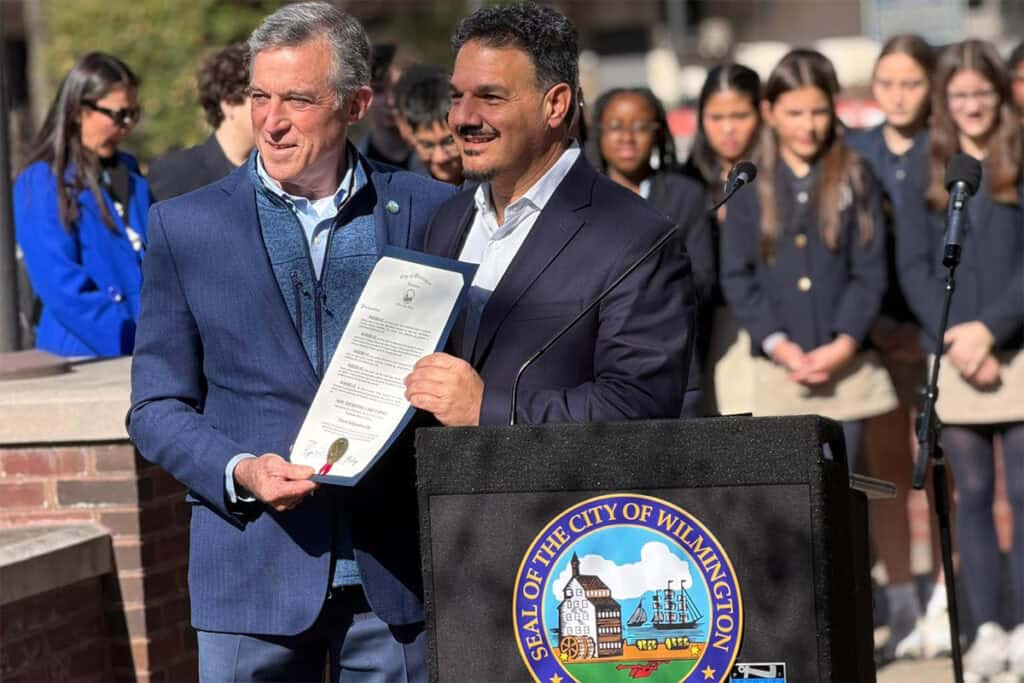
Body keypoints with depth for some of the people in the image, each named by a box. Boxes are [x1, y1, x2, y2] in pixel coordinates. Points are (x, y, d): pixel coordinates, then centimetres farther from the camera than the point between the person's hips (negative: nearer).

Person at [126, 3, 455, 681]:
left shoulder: (430, 213, 5)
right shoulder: (186, 225, 4)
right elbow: (157, 408, 5)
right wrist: (240, 473, -12)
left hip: (395, 570, 1)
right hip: (254, 571, 0)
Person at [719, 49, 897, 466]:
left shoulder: (855, 181, 5)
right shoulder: (749, 188, 5)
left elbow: (870, 272, 1)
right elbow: (736, 278, 2)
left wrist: (845, 344, -12)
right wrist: (776, 343, -10)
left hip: (844, 366, 0)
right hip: (777, 370, 0)